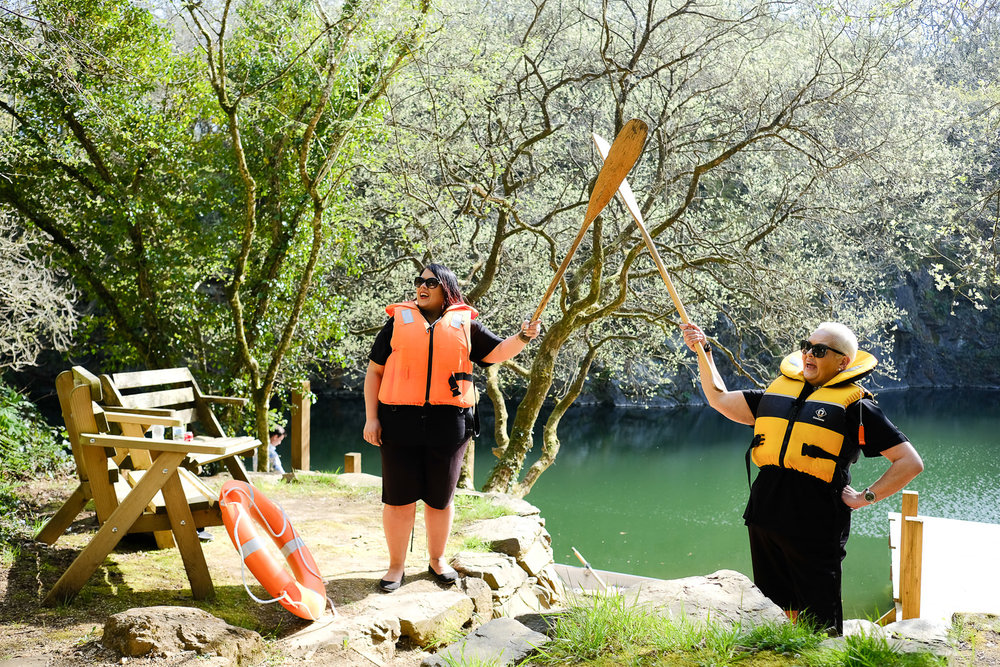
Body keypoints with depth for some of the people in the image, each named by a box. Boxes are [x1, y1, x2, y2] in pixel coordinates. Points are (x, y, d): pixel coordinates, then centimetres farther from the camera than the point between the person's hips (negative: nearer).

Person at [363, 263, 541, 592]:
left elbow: (497, 352, 10)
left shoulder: (465, 323, 11)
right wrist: (371, 417, 0)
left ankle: (437, 559, 29)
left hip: (449, 423, 1)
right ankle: (396, 565, 17)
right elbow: (374, 371, 8)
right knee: (399, 497, 2)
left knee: (440, 497, 11)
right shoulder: (399, 321, 8)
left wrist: (522, 337, -11)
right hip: (400, 421, -1)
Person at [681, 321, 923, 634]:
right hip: (765, 520, 6)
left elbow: (910, 462, 0)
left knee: (818, 628, -1)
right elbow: (720, 400, 23)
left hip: (815, 529, -5)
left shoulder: (856, 405, 0)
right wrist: (703, 351, 17)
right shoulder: (778, 391, 16)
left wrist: (864, 497, -6)